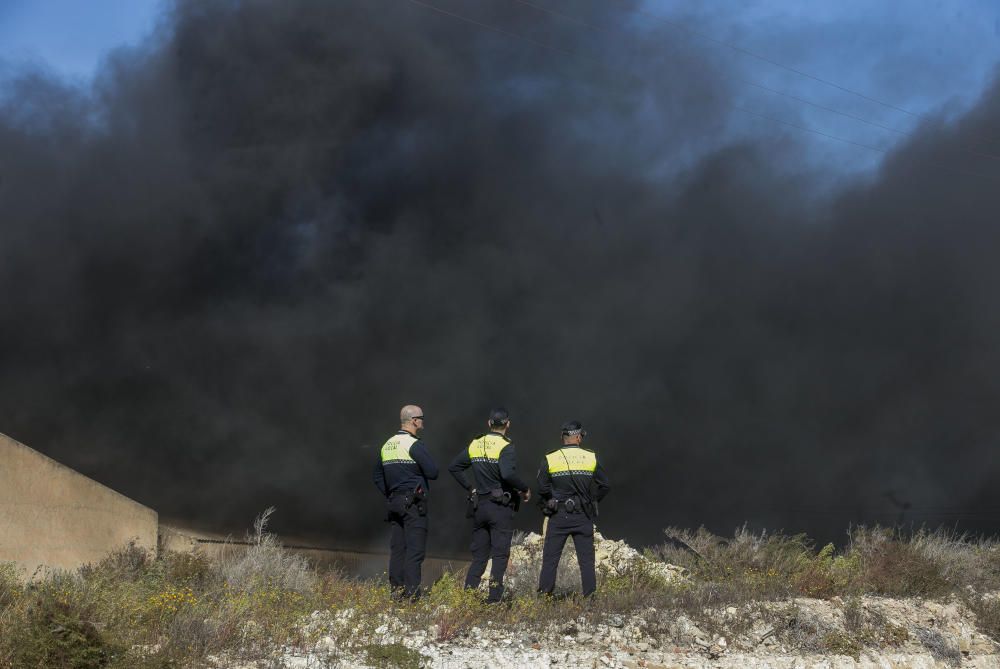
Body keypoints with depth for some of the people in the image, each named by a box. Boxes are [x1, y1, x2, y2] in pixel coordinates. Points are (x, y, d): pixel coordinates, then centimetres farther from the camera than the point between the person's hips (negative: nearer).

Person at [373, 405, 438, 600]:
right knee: (415, 549, -7)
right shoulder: (414, 445, -12)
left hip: (394, 503, 8)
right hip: (413, 503, -8)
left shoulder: (387, 445, 13)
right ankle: (411, 593, -11)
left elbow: (377, 476, 20)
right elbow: (432, 472, -17)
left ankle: (396, 591, 11)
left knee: (397, 548, 10)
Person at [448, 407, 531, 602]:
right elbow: (508, 474, -27)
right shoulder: (505, 447, -12)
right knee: (500, 555, 0)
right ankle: (494, 598, -5)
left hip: (479, 505, 6)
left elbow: (454, 467, 10)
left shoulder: (475, 445, 7)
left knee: (479, 555, 12)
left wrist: (469, 488, 15)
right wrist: (525, 489, -12)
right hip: (501, 507, -6)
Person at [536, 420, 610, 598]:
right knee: (586, 558, 7)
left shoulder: (550, 459, -4)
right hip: (583, 516, 1)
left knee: (550, 558, 4)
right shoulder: (592, 458, 0)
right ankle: (590, 595, 5)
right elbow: (604, 485, 2)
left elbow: (542, 488, -7)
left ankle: (545, 595, 2)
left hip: (558, 516, -1)